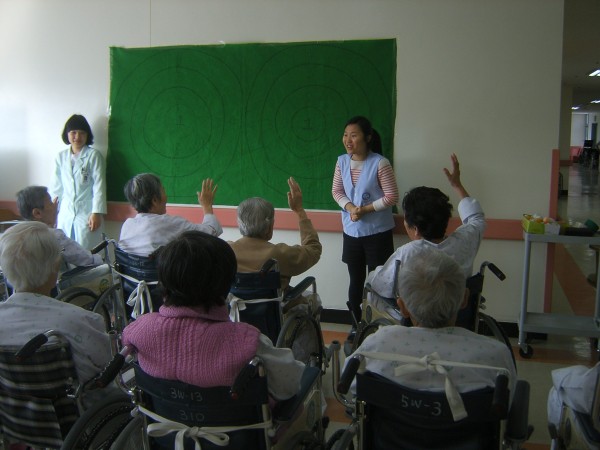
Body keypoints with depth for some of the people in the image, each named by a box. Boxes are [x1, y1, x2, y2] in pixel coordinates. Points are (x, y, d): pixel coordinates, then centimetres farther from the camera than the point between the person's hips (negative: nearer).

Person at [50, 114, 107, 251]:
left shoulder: (94, 156, -1)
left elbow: (99, 185, -5)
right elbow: (56, 187, 14)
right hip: (65, 215, 4)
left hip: (86, 214, -4)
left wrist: (96, 213, -12)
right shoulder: (61, 157, 10)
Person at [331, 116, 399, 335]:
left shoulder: (380, 163, -16)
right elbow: (337, 191, 5)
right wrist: (349, 207, -14)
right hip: (351, 231, 5)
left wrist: (366, 209, -21)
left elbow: (392, 196, -14)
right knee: (356, 280, 16)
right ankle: (357, 324, 31)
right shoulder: (342, 161, -1)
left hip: (377, 232, -4)